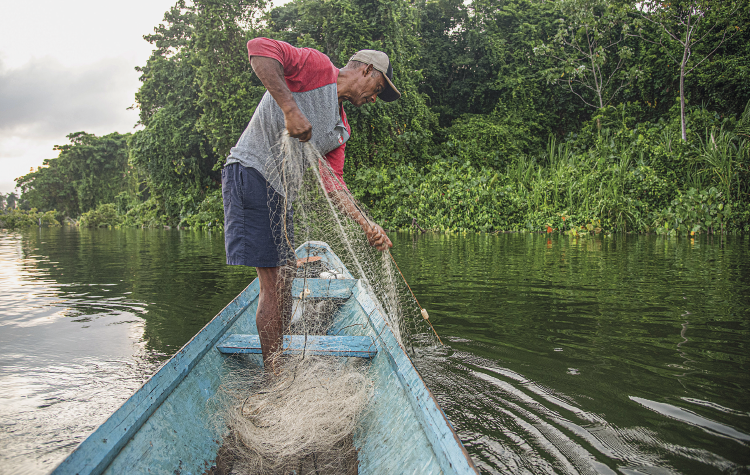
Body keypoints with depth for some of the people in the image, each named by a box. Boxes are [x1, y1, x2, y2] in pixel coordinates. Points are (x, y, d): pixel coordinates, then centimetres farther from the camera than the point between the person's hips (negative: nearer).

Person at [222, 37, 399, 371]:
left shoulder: (340, 129, 18)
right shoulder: (318, 67, -5)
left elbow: (332, 181, 12)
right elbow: (259, 48, -18)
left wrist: (366, 225, 2)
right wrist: (291, 109, -27)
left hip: (278, 192, 10)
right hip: (250, 174, -9)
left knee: (283, 282, 14)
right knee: (273, 285, -8)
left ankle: (278, 366, 27)